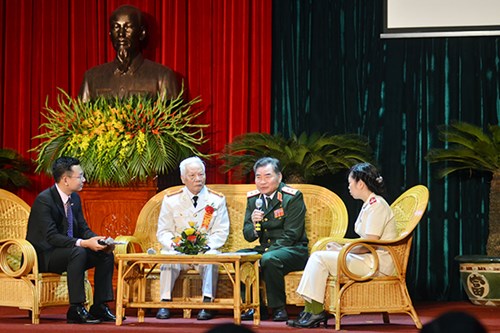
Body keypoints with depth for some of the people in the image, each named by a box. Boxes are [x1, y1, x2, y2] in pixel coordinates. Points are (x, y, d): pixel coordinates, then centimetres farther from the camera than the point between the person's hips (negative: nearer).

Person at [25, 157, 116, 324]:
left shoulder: (75, 198, 6)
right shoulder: (44, 200, -20)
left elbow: (83, 228, 10)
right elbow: (51, 237, -28)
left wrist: (98, 240, -13)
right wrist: (83, 243, -36)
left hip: (68, 252, 9)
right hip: (43, 256, -9)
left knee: (106, 254, -5)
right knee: (78, 252, -35)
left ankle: (99, 307, -6)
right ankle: (76, 310, -31)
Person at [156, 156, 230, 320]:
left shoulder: (217, 199, 5)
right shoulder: (171, 200, 6)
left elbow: (221, 232, 1)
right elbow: (163, 232, 5)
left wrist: (206, 245, -18)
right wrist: (174, 244, -17)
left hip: (205, 250, 0)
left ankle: (207, 303, -36)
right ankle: (165, 303, -32)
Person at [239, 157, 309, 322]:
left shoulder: (293, 197, -10)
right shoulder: (253, 198, 7)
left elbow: (290, 236, -15)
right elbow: (248, 235, 6)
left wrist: (266, 253, -24)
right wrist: (254, 225, -18)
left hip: (294, 251, -6)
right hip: (265, 249, 6)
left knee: (270, 259, -35)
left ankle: (278, 308, -19)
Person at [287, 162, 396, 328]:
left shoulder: (376, 205, -14)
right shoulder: (369, 204, 18)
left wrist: (342, 250, -9)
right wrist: (341, 247, 5)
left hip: (376, 264, -10)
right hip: (368, 259, 10)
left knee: (319, 258, -15)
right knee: (318, 256, 3)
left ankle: (315, 313, -10)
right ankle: (313, 311, -6)